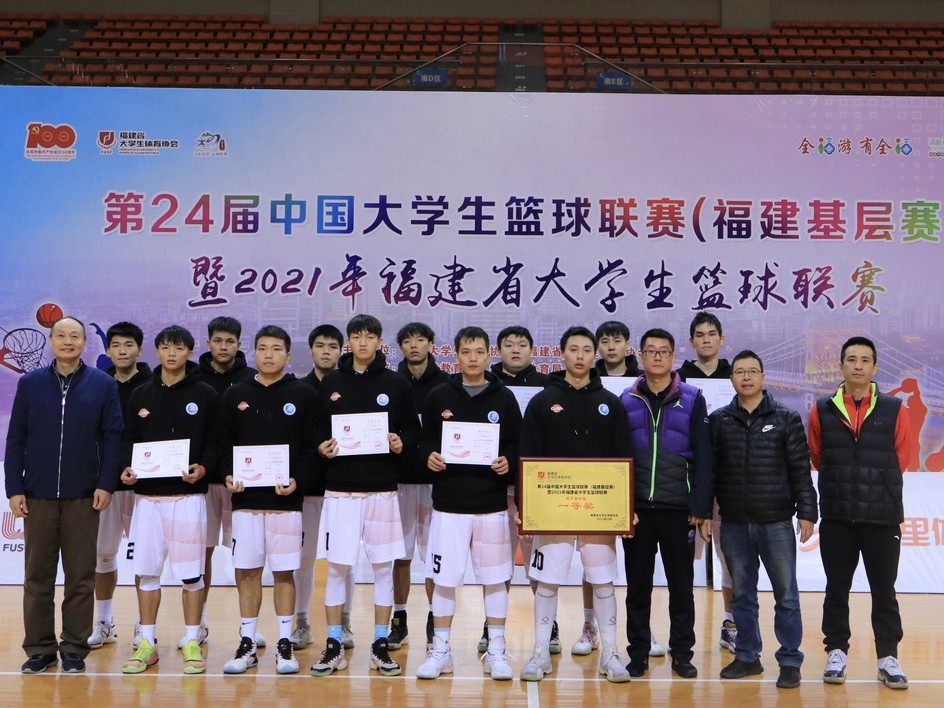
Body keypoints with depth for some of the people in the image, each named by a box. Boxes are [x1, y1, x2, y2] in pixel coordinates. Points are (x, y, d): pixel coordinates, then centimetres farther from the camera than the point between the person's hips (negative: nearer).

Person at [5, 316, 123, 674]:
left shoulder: (103, 385, 2)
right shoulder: (30, 383, 5)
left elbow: (112, 437, 1)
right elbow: (16, 439, 5)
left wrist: (106, 484, -7)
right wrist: (14, 489, 0)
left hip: (83, 497, -1)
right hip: (37, 496, 1)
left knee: (81, 578, 5)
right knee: (37, 576, 7)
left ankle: (75, 648, 15)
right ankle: (40, 647, 18)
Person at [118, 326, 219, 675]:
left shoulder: (206, 395, 3)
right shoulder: (141, 395, 12)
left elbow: (216, 442, 0)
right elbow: (129, 440, 13)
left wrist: (202, 468, -17)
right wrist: (126, 468, -4)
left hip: (189, 495, -3)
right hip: (147, 494, 3)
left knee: (190, 572, 0)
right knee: (146, 569, 5)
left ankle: (192, 643, 10)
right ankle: (147, 643, 16)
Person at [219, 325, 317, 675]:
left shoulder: (303, 394, 4)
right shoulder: (235, 395, 9)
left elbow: (310, 447, 0)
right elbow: (224, 444, 10)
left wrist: (297, 481, -13)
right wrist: (228, 475, -7)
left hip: (286, 498, -2)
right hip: (245, 498, 2)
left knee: (284, 572, 3)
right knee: (247, 571, 5)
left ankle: (285, 644, 13)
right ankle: (247, 644, 16)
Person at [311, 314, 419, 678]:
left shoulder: (397, 384, 5)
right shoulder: (330, 383, 7)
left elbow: (413, 429, 8)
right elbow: (316, 429, 11)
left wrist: (402, 444, -12)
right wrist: (321, 447, -8)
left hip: (383, 489, 0)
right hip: (340, 488, 0)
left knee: (384, 566, 4)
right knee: (336, 566, 2)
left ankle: (380, 645, 16)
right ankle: (333, 646, 13)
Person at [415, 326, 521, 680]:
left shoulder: (504, 398, 5)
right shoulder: (439, 396, 5)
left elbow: (517, 445, 7)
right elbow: (425, 440, 8)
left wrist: (508, 461, -13)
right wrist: (429, 456, -12)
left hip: (492, 503, 0)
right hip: (449, 502, 0)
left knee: (495, 578, 5)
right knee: (445, 578, 3)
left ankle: (496, 651, 17)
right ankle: (440, 651, 16)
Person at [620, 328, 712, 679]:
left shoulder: (692, 399, 3)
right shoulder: (626, 401, 7)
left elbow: (703, 457, 0)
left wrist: (701, 508, -6)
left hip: (678, 508, -1)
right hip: (636, 508, 1)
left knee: (681, 585, 7)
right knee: (638, 585, 7)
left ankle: (682, 654, 18)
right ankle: (638, 654, 17)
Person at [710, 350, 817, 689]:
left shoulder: (786, 419, 1)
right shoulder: (718, 420, 6)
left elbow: (801, 470, 0)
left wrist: (806, 512, -4)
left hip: (776, 522, -2)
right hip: (734, 524, 2)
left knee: (786, 595, 3)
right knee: (742, 595, 11)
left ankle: (790, 661, 13)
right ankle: (748, 657, 23)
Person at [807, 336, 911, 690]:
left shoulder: (894, 410, 1)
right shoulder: (822, 410, 2)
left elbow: (902, 458, 6)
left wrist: (878, 486, 6)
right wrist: (840, 485, 9)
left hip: (882, 517, -1)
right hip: (836, 517, 1)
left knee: (884, 591, 6)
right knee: (837, 589, 9)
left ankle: (888, 657, 18)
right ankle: (836, 652, 21)